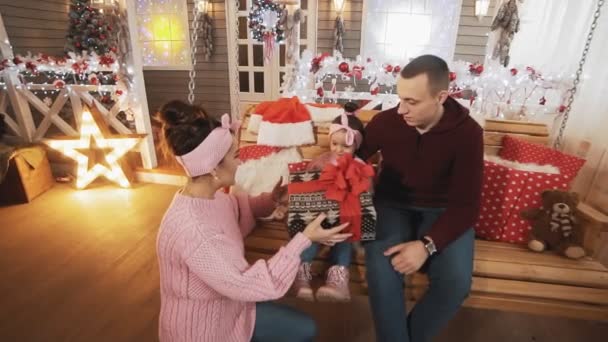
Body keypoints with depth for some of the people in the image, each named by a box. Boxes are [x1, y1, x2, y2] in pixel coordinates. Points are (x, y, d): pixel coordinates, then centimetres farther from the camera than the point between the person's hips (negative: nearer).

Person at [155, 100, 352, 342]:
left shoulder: (209, 196, -12)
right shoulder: (192, 231, -40)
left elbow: (237, 209, 11)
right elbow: (248, 285, -34)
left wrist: (272, 199, -7)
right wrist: (304, 240, -31)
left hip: (225, 307, 7)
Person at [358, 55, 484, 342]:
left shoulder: (467, 133, -15)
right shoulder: (385, 122, -12)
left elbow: (466, 205, -14)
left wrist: (427, 244, -28)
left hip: (443, 211, 1)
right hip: (393, 205, 0)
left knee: (456, 281, -23)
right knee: (381, 270, -28)